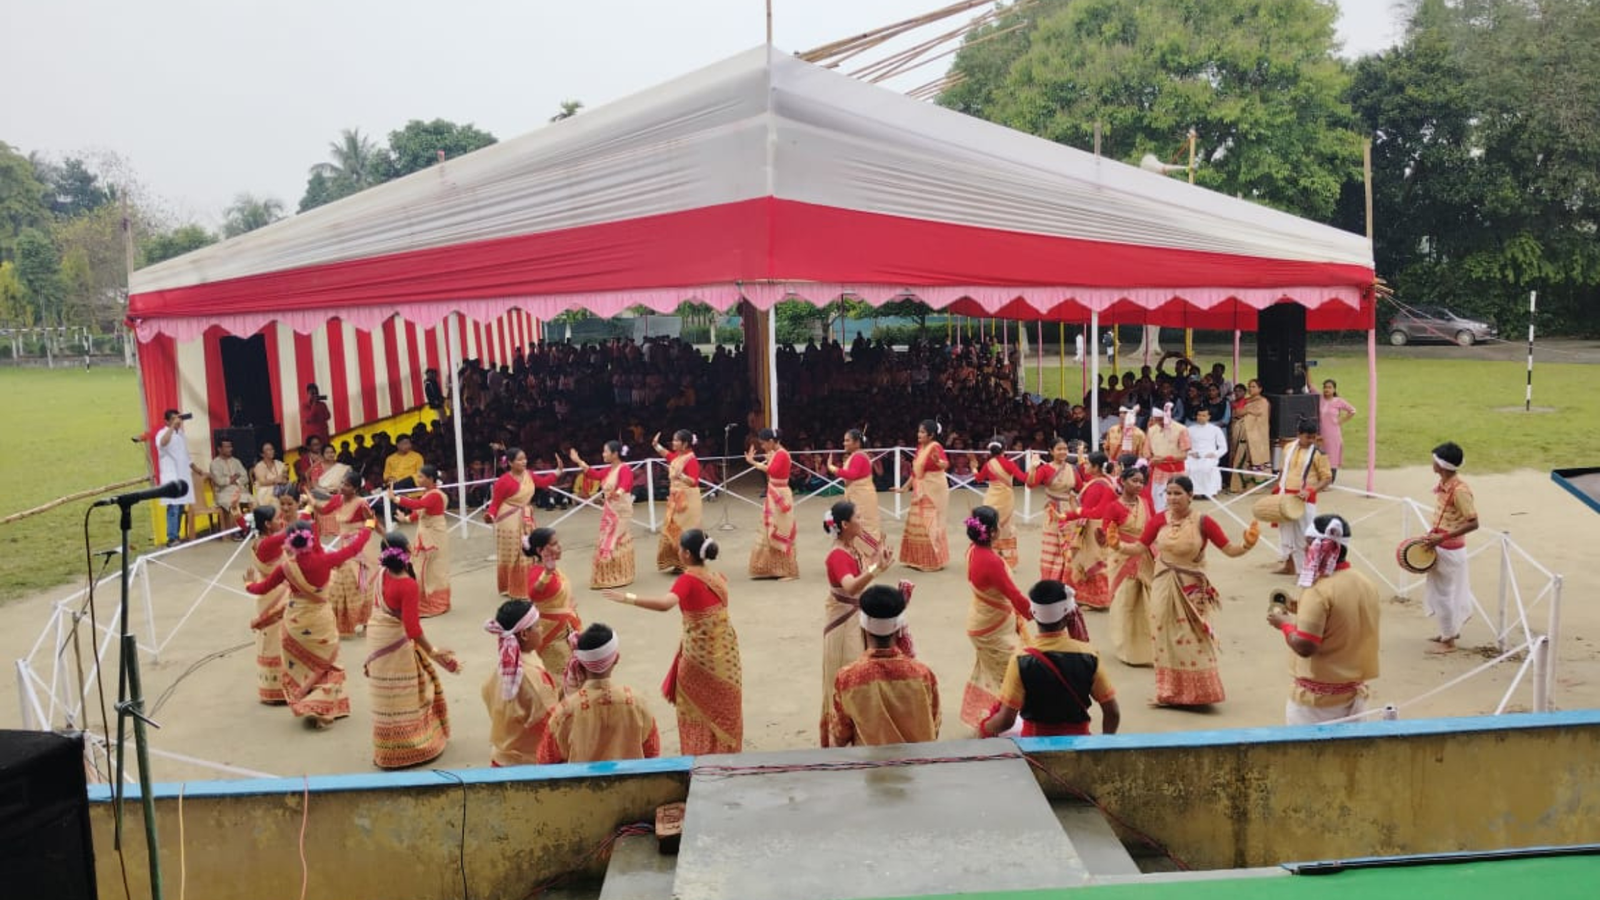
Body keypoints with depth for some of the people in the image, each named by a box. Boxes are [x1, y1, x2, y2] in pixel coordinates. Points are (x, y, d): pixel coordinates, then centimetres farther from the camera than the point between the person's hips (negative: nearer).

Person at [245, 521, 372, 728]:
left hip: (295, 622, 1)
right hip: (321, 620, -1)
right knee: (326, 665, 13)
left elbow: (263, 588, 2)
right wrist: (368, 528, 8)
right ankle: (325, 708, 2)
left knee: (299, 666, 20)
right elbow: (354, 548, -7)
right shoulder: (325, 560, -18)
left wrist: (249, 585, 24)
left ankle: (303, 705, 23)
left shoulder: (286, 567, -12)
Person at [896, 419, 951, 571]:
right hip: (920, 491, 9)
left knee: (930, 525, -6)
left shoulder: (935, 447, -17)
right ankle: (918, 559, 22)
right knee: (917, 525, 12)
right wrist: (905, 487, 16)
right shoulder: (920, 447, 7)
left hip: (934, 491, -9)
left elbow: (946, 464, -36)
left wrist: (938, 461, -57)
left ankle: (934, 561, 4)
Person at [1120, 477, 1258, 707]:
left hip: (1192, 588, -2)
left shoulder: (1203, 522, -12)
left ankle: (1197, 691, 18)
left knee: (1193, 640, 5)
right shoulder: (1159, 520, -6)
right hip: (1164, 587, 2)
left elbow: (1229, 549, -12)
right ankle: (1169, 691, 23)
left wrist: (1247, 545, -30)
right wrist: (1116, 544, -19)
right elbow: (1139, 548, -4)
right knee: (1166, 638, 9)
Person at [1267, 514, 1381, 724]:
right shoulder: (1366, 584, 3)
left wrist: (1284, 623, -9)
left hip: (1318, 696, -7)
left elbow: (1304, 646, -26)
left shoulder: (1318, 590, -22)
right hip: (1355, 690, 7)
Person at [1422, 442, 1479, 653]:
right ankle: (1451, 630, 38)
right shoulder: (1442, 484, 2)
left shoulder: (1459, 490, -24)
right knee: (1442, 591, 21)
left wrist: (1442, 537, -25)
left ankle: (1448, 641, 17)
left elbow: (1473, 523, -23)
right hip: (1440, 547, 9)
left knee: (1444, 593, 3)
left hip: (1449, 550, -9)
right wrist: (1432, 534, 7)